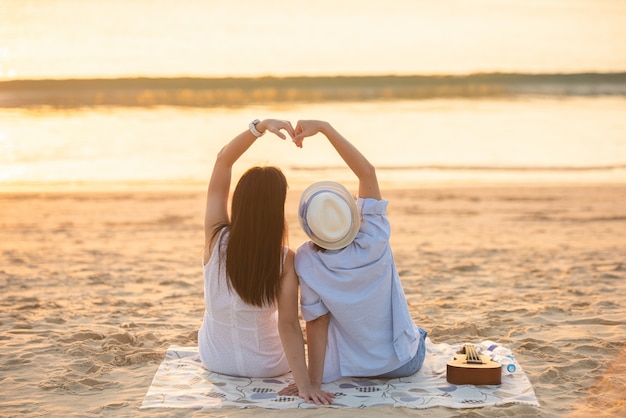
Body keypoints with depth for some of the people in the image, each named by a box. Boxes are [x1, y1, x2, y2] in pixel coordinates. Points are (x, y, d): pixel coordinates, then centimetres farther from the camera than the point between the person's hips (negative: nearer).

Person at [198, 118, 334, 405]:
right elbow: (289, 324, -31)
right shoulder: (285, 260, -26)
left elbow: (223, 161, -21)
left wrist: (260, 126, -32)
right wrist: (304, 383, -32)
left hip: (215, 360, 2)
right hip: (268, 366, -1)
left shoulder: (216, 238, -23)